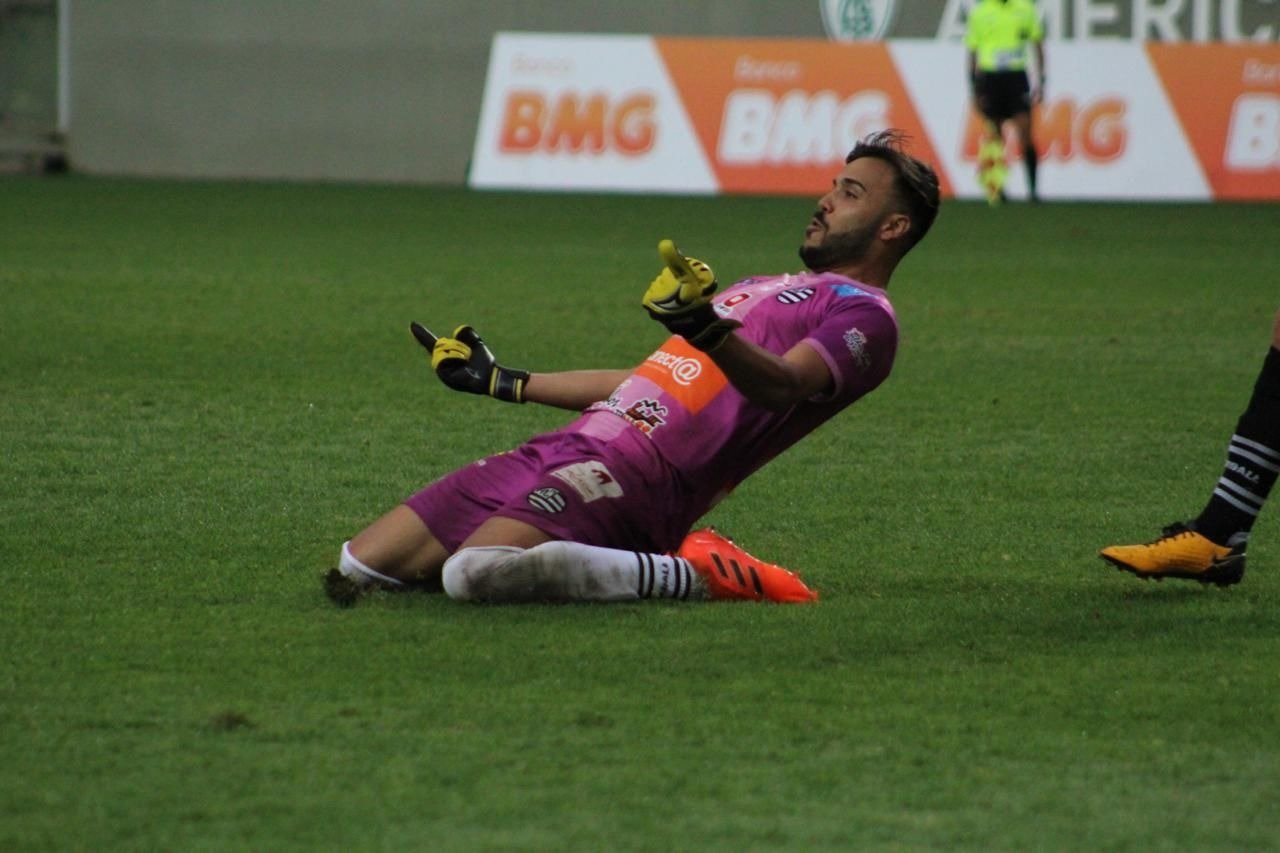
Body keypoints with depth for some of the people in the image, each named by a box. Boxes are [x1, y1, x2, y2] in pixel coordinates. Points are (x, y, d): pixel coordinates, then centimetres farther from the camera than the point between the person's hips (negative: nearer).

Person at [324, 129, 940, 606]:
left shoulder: (863, 315, -1)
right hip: (569, 447, 9)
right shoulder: (770, 288, 28)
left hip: (633, 476, -9)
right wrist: (500, 383, 39)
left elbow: (784, 385, -22)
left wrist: (707, 329, -41)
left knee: (473, 573, -35)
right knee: (351, 574, 2)